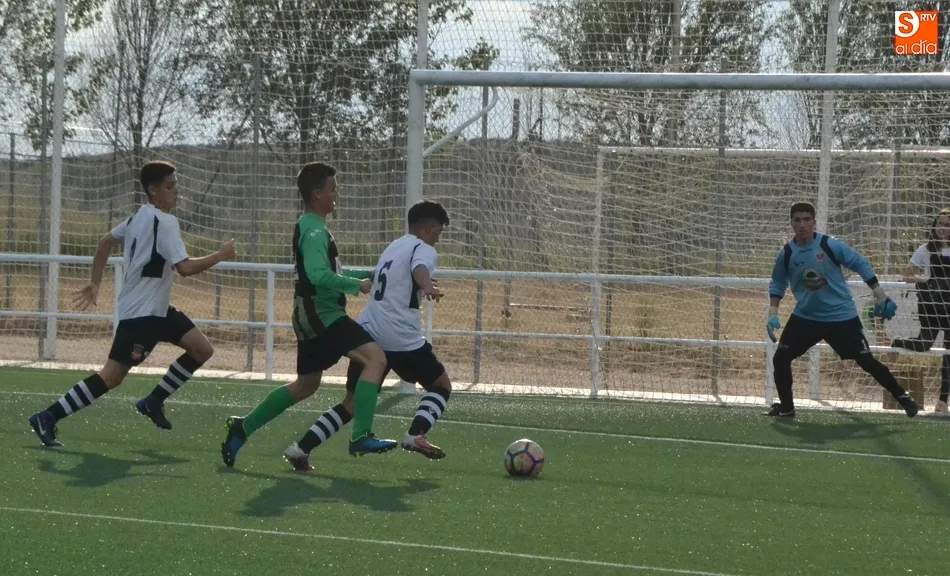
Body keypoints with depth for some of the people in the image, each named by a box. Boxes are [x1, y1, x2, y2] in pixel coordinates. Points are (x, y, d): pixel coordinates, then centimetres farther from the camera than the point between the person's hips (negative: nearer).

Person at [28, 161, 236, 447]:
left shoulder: (140, 216, 11)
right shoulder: (165, 222, -18)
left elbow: (105, 242, 21)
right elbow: (185, 267, -26)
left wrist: (94, 282, 25)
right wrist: (220, 255, -13)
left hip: (157, 309, 10)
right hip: (141, 313, -10)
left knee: (202, 350, 7)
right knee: (112, 376, -11)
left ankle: (153, 402, 15)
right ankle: (47, 418, -6)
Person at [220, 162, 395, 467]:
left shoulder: (309, 227, 18)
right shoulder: (315, 230, -15)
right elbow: (319, 275, -29)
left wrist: (371, 275, 21)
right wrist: (358, 285, -20)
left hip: (313, 317, 11)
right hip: (322, 314, -11)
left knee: (305, 385, 21)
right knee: (375, 358, -20)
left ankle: (242, 428, 26)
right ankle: (361, 437, -26)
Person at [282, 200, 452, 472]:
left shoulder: (393, 248, 23)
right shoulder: (423, 249, -2)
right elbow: (419, 268, -27)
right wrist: (428, 287, -49)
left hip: (368, 334, 7)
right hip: (402, 338, -7)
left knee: (352, 402, 11)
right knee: (442, 385, 11)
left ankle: (301, 448, 0)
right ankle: (415, 435, -8)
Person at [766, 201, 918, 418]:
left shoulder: (831, 245, -15)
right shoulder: (786, 254, -7)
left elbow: (861, 265, -6)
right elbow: (777, 284, 8)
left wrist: (881, 296, -6)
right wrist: (773, 315, -2)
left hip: (841, 315, -3)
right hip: (805, 317, 3)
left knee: (866, 361, -1)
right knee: (780, 358, -6)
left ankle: (902, 396, 16)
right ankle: (786, 407, 11)